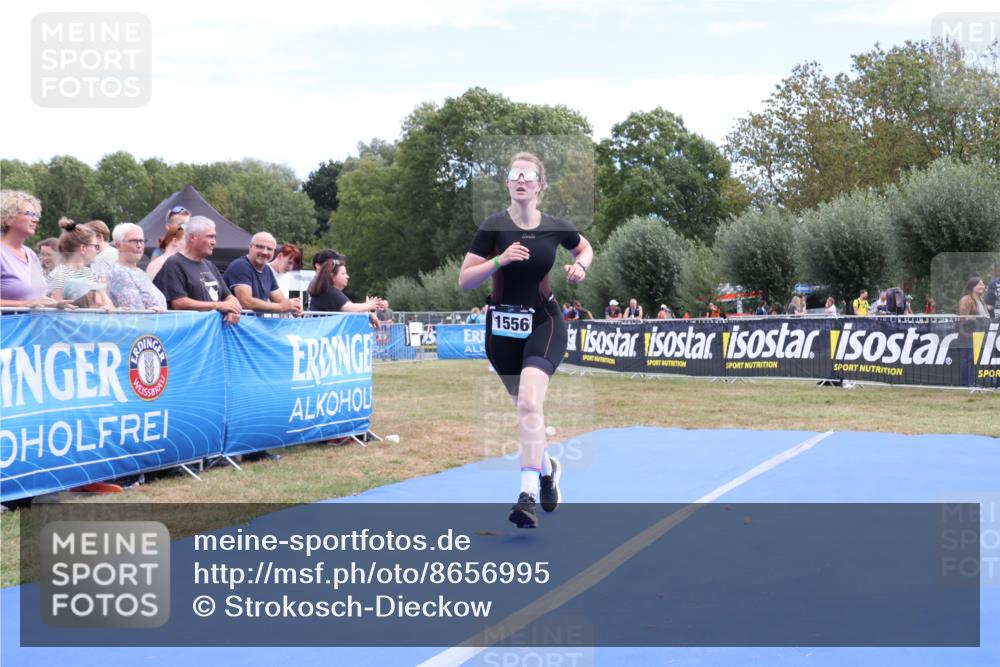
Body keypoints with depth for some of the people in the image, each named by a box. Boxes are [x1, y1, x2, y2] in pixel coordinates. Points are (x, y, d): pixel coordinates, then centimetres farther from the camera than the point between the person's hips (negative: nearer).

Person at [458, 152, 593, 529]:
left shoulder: (555, 228, -3)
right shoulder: (493, 228, -8)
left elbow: (585, 248, 20)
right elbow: (464, 281, -10)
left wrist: (580, 266, -2)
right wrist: (499, 260, -25)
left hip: (544, 323, -1)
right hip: (502, 328, 2)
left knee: (529, 402, -23)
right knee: (527, 406, 15)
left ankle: (528, 494, -27)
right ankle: (547, 469, 44)